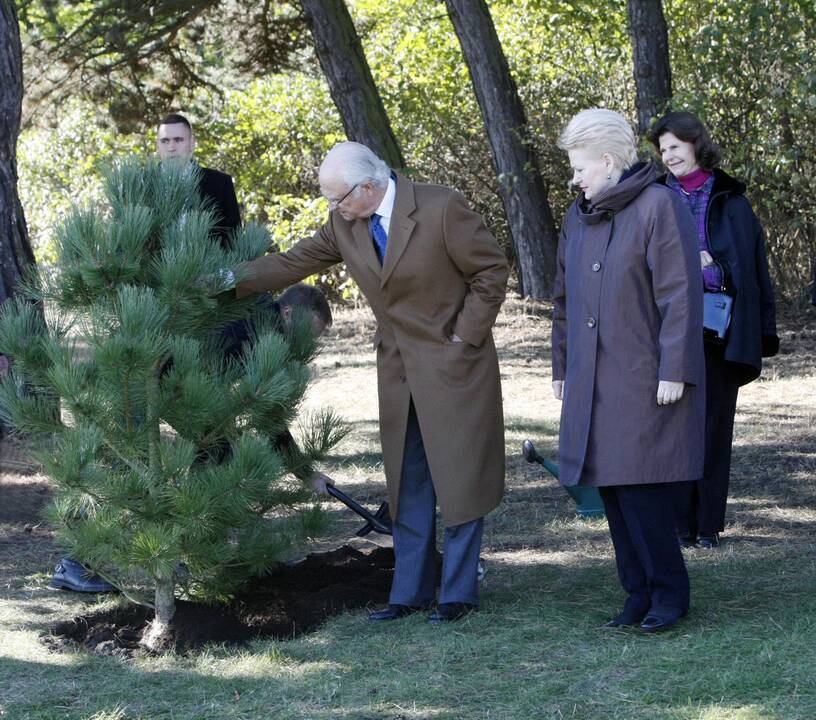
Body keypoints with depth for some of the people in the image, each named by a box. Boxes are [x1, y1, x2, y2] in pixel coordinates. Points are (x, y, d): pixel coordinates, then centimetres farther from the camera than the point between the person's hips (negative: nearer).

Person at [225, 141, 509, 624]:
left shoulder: (441, 208, -16)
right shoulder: (345, 226, 1)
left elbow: (492, 271, -10)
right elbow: (292, 264, 8)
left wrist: (464, 337, -12)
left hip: (454, 366, -6)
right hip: (400, 373, 6)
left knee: (459, 479, -1)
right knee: (407, 485, 9)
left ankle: (459, 593, 7)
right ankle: (410, 592, 17)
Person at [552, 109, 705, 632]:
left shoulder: (659, 206, -9)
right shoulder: (579, 219, 13)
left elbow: (681, 293, -14)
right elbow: (565, 300, 21)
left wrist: (674, 371, -17)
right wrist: (562, 369, 19)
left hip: (646, 378, -7)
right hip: (594, 382, 7)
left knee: (639, 485, -11)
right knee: (610, 487, 5)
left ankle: (670, 592, 1)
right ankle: (640, 592, 12)